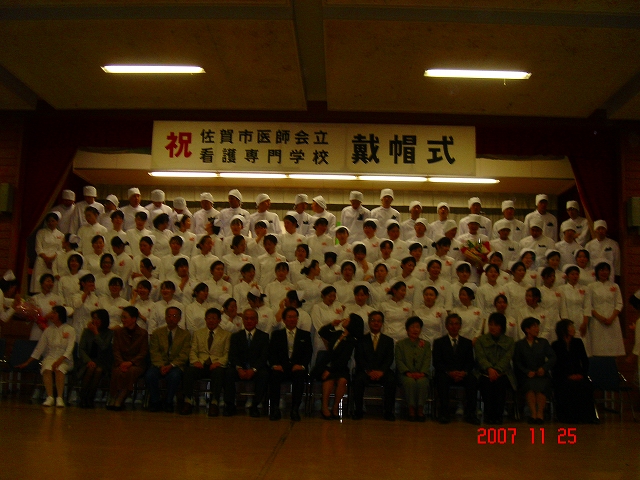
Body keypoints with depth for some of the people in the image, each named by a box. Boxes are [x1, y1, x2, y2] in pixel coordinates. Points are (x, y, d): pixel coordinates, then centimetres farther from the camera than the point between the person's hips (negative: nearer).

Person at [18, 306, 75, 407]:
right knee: (47, 369, -32)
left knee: (58, 369, -35)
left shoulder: (70, 330, 2)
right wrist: (26, 363, 8)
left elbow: (69, 349, -8)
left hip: (64, 359, -2)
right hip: (50, 357, 2)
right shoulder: (48, 330, 13)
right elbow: (39, 348, 13)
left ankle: (59, 398, -40)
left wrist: (59, 360, -24)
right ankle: (50, 397, -37)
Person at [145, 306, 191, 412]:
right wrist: (161, 365, -15)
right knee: (150, 375, -31)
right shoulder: (157, 333, 12)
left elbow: (184, 355, -1)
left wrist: (171, 366, -16)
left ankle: (168, 402, -13)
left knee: (175, 376, -36)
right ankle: (156, 401, -8)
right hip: (159, 364, 2)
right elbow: (154, 352, 2)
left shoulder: (185, 335, 8)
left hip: (176, 365, -1)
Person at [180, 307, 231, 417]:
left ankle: (214, 403, -32)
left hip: (216, 365, -2)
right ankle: (188, 402, -26)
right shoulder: (198, 333, 22)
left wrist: (219, 362, -15)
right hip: (201, 364, 2)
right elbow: (193, 351, 13)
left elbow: (227, 353, 5)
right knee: (189, 370, -32)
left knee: (218, 372, -37)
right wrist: (195, 361, -8)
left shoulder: (226, 335, 15)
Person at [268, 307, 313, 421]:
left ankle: (295, 409, -30)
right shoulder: (276, 334, 18)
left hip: (297, 368, 0)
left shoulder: (305, 335, 17)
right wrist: (275, 364, -14)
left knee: (300, 375, -35)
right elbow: (271, 353, 7)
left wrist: (302, 365, -14)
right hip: (281, 367, 0)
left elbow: (308, 353, 6)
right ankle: (275, 409, -26)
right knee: (274, 375, -33)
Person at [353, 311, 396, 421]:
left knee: (391, 380, -32)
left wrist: (381, 371, -17)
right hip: (365, 371, 0)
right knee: (358, 380, -33)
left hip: (382, 372, 1)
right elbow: (359, 358, 1)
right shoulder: (362, 340, 14)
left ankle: (388, 411, -20)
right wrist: (369, 371, -17)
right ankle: (358, 410, -18)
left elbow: (389, 359, 3)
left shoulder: (388, 340, 17)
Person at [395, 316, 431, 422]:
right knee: (410, 381, -35)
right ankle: (411, 410, -28)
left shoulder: (426, 344, 18)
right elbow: (399, 361, 1)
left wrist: (422, 373, -15)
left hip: (421, 374, 1)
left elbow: (427, 361, 5)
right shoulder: (400, 344, 14)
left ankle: (420, 410, -25)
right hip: (406, 374, -1)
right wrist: (408, 373, -16)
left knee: (422, 382, -33)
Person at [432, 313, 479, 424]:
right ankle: (444, 414, -31)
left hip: (462, 374, 2)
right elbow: (436, 363, 0)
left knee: (472, 380, -31)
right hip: (445, 374, -1)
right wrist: (449, 372, -18)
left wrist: (464, 372, -16)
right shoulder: (439, 342, 11)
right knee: (442, 379, -36)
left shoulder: (467, 342, 18)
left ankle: (470, 414, -25)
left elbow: (470, 362, 7)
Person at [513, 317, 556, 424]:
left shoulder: (543, 342, 20)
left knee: (541, 384, -32)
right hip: (526, 376, -1)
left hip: (542, 375, 1)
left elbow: (552, 357, 8)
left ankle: (540, 413, -28)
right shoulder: (519, 344, 14)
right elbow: (517, 362, 3)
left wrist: (544, 368, -10)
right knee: (530, 384, -33)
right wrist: (527, 372, -13)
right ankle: (533, 413, -34)